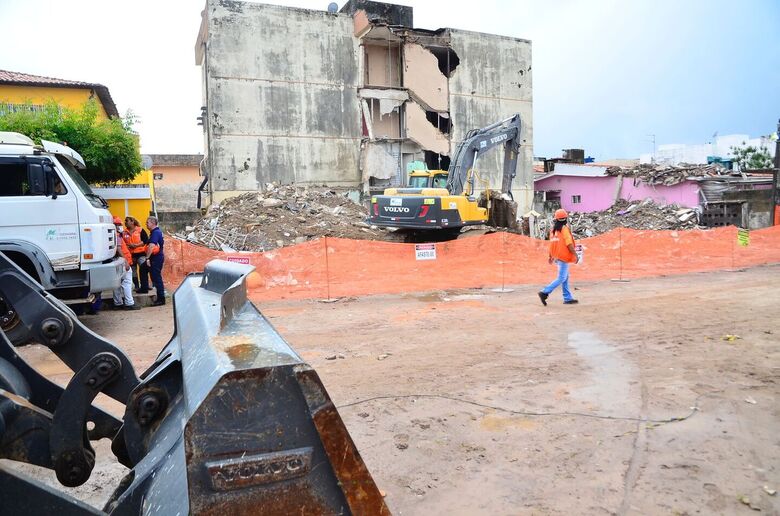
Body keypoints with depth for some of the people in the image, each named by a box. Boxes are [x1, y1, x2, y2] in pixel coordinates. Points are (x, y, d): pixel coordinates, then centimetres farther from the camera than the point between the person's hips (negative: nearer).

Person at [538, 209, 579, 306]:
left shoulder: (553, 229, 9)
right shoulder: (564, 229, -13)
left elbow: (552, 243, 13)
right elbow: (569, 244, -16)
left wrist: (550, 256, 21)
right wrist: (575, 255, -10)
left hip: (556, 257, 8)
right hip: (563, 257, -8)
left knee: (565, 277, 15)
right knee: (561, 278, -5)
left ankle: (567, 298, 18)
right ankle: (545, 292, -13)